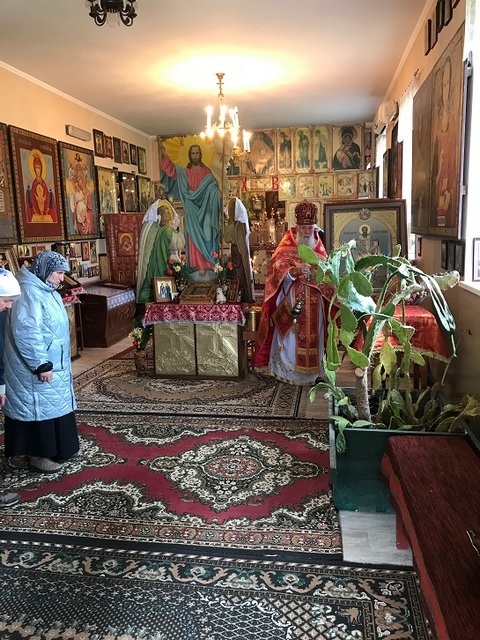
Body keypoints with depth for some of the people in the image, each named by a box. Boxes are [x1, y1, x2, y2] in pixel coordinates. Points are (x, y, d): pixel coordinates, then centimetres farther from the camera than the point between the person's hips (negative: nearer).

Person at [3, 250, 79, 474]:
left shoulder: (45, 291, 10)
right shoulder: (29, 293, -22)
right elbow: (26, 334, -27)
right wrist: (41, 365, -25)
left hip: (54, 363, 10)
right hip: (38, 367, -10)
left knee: (52, 404, 18)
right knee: (40, 405, 1)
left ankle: (52, 447, 31)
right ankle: (38, 455, 14)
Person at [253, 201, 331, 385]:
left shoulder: (319, 247, 9)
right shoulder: (286, 245, -4)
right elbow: (277, 268, -15)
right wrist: (296, 270, -31)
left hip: (314, 302, 4)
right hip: (291, 300, -4)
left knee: (313, 334, 8)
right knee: (290, 335, -2)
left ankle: (311, 371, 20)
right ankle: (286, 370, 10)